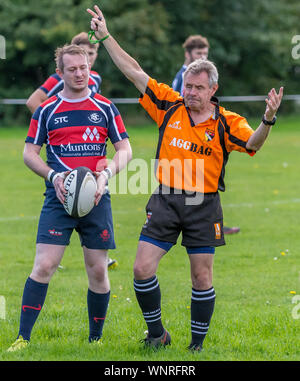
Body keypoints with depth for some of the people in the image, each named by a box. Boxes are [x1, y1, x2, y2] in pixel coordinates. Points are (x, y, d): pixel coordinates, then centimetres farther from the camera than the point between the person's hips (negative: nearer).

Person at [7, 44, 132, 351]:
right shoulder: (46, 110, 5)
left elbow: (125, 149, 8)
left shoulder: (105, 108, 7)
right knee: (44, 266, -11)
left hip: (96, 199, 1)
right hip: (58, 199, -1)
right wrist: (53, 176, -8)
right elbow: (29, 152, 8)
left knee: (98, 271, 2)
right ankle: (23, 338, -8)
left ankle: (95, 338, 17)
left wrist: (106, 174, -10)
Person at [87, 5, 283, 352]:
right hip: (166, 201, 2)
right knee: (142, 269, -5)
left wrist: (267, 120, -40)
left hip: (203, 206, -2)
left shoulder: (226, 122, -3)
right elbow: (134, 72, 5)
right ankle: (156, 333, 14)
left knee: (202, 277, 3)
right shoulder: (169, 106, 3)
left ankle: (197, 344, 17)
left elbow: (252, 143, -20)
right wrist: (105, 37, 4)